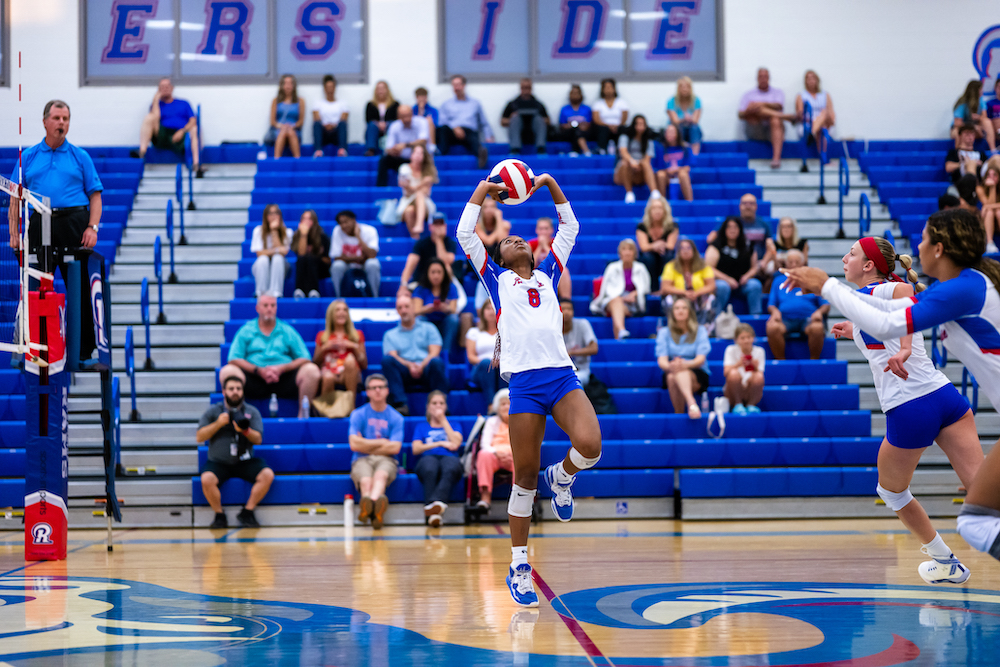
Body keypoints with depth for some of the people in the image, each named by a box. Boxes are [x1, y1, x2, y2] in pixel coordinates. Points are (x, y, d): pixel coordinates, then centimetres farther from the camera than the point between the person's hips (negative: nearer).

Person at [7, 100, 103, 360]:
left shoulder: (80, 157, 12)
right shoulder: (28, 157, 14)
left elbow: (95, 195, 8)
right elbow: (15, 199, 12)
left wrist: (93, 227, -6)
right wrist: (13, 232, 2)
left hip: (74, 224, -1)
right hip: (39, 226, 1)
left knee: (81, 288, 0)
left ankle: (85, 349, 6)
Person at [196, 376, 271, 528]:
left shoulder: (251, 412, 8)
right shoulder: (213, 411, 6)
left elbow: (258, 439, 0)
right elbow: (199, 437, -1)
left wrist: (245, 431, -21)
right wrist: (218, 424, -14)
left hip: (245, 462, 2)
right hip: (218, 462, -2)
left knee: (267, 475, -24)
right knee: (206, 479, -33)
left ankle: (247, 512, -13)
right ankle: (219, 515, -12)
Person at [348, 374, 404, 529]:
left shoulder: (396, 417, 11)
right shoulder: (358, 415, 10)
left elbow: (394, 448, -1)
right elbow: (354, 444, -2)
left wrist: (366, 445, 1)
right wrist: (382, 442, 3)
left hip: (386, 460, -1)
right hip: (362, 460, 1)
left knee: (381, 475, -38)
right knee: (366, 480, -35)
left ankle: (367, 507, -71)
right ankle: (376, 510, -68)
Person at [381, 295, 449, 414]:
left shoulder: (428, 328, 21)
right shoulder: (390, 335, 23)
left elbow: (434, 352, 6)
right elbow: (393, 356, 5)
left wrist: (422, 366, -14)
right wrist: (409, 365, -16)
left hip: (426, 370, -1)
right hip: (405, 374, 1)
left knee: (436, 362, -36)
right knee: (386, 360, -30)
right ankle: (400, 404, -39)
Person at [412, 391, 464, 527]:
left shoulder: (454, 425, 32)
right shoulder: (422, 427, 31)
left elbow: (455, 444, 9)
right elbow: (416, 449, 14)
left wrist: (443, 420, 15)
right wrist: (440, 444, 6)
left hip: (450, 458, 0)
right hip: (428, 458, 0)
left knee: (450, 467, -42)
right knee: (430, 469, -42)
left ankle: (435, 503, -66)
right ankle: (433, 511, -57)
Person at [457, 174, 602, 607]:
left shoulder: (547, 275, 24)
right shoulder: (497, 278, 17)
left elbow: (570, 228, 28)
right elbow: (465, 235, 12)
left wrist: (551, 185, 24)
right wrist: (482, 190, 18)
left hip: (562, 374, 2)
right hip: (524, 381, -2)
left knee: (589, 446, -23)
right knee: (525, 476, -2)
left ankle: (562, 477, 13)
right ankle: (519, 567, 9)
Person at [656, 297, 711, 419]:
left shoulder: (700, 331, 7)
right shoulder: (664, 332, 10)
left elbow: (701, 359, -7)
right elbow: (661, 360, -3)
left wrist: (686, 364, -30)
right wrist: (669, 366, -29)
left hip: (697, 374, -2)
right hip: (671, 373, 2)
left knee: (681, 372, -38)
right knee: (672, 377, -36)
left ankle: (679, 414, -54)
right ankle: (692, 403, -51)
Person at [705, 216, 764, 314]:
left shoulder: (748, 247, 12)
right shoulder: (716, 246, 0)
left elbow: (754, 268, 18)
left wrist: (747, 276, -6)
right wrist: (727, 279, -17)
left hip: (743, 282, 3)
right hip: (721, 280, -3)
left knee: (755, 285, -26)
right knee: (722, 287, -37)